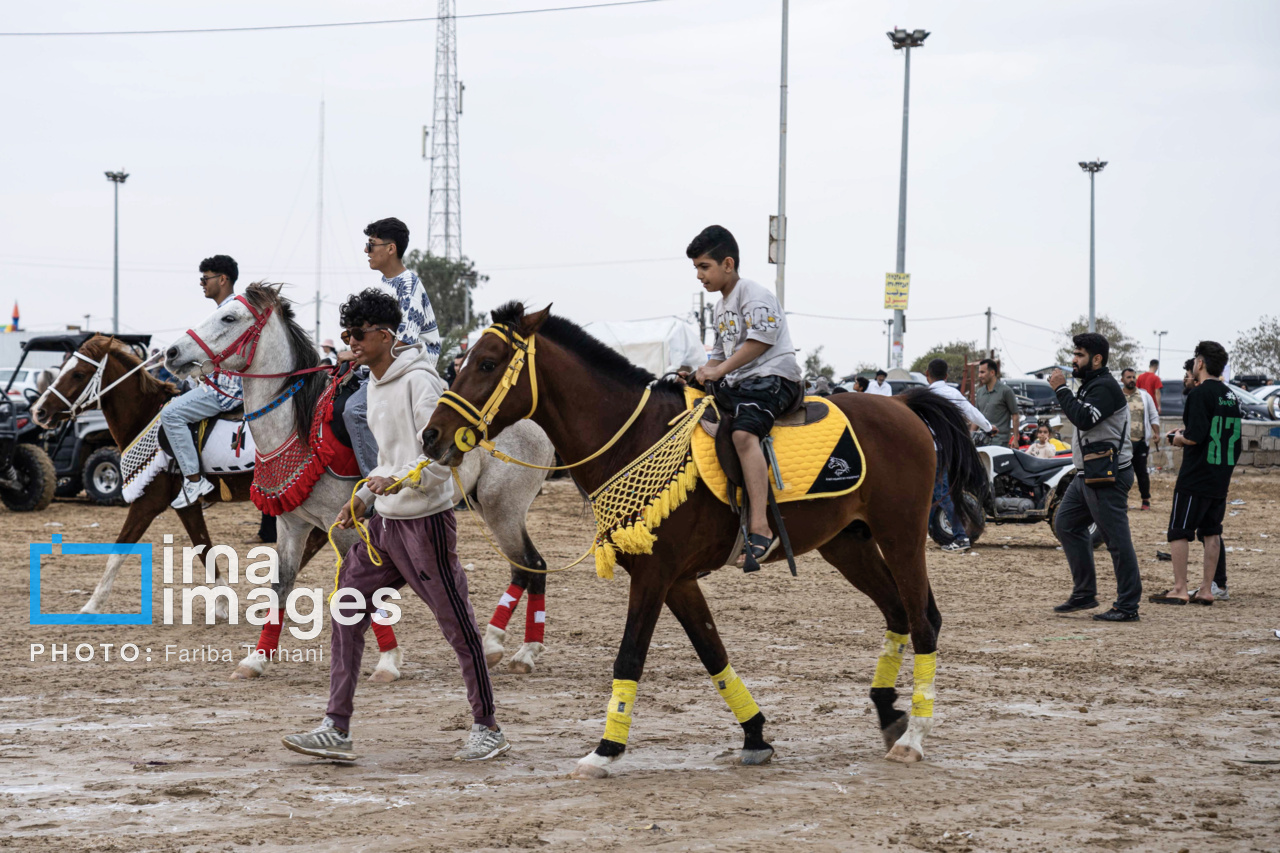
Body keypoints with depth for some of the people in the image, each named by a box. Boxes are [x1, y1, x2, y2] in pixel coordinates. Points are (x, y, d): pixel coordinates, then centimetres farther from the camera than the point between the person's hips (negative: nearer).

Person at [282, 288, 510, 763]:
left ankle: (487, 729, 13)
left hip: (424, 522, -9)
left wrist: (399, 481, -33)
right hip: (385, 523, 9)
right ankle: (336, 731, 4)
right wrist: (365, 496, 15)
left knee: (457, 626, 1)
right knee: (346, 612, 3)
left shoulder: (419, 381, -14)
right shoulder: (375, 384, 14)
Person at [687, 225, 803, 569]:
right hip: (737, 384, 11)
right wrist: (705, 372, 8)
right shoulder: (721, 306, 24)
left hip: (773, 376, -11)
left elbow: (761, 339, -17)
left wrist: (720, 370, -17)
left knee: (744, 432, -34)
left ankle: (760, 528, -44)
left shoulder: (753, 294, -6)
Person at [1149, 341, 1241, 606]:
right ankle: (1206, 589, 12)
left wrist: (1177, 438, -3)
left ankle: (1180, 589, -4)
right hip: (1221, 477, 8)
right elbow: (1235, 438, 16)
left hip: (1195, 477, -8)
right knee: (1211, 532, 12)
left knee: (1179, 532, -2)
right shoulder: (1231, 396, 11)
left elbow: (1195, 436, -22)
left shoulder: (1200, 393, -14)